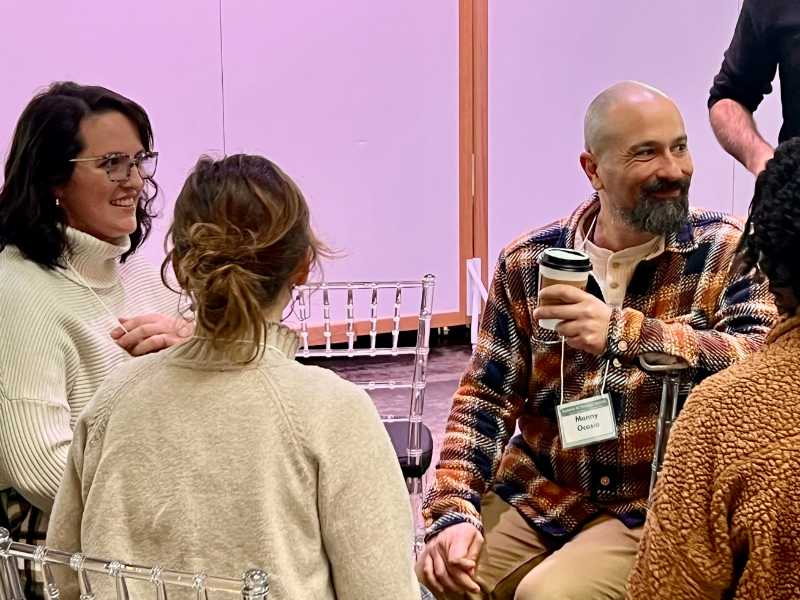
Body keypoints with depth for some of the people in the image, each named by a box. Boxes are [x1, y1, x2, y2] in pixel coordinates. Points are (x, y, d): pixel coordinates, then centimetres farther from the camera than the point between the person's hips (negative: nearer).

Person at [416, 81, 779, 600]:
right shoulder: (527, 263, 2)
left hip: (656, 506, -3)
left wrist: (624, 334, -32)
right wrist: (454, 511, -11)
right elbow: (487, 396, 4)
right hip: (536, 495, 3)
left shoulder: (728, 253, -5)